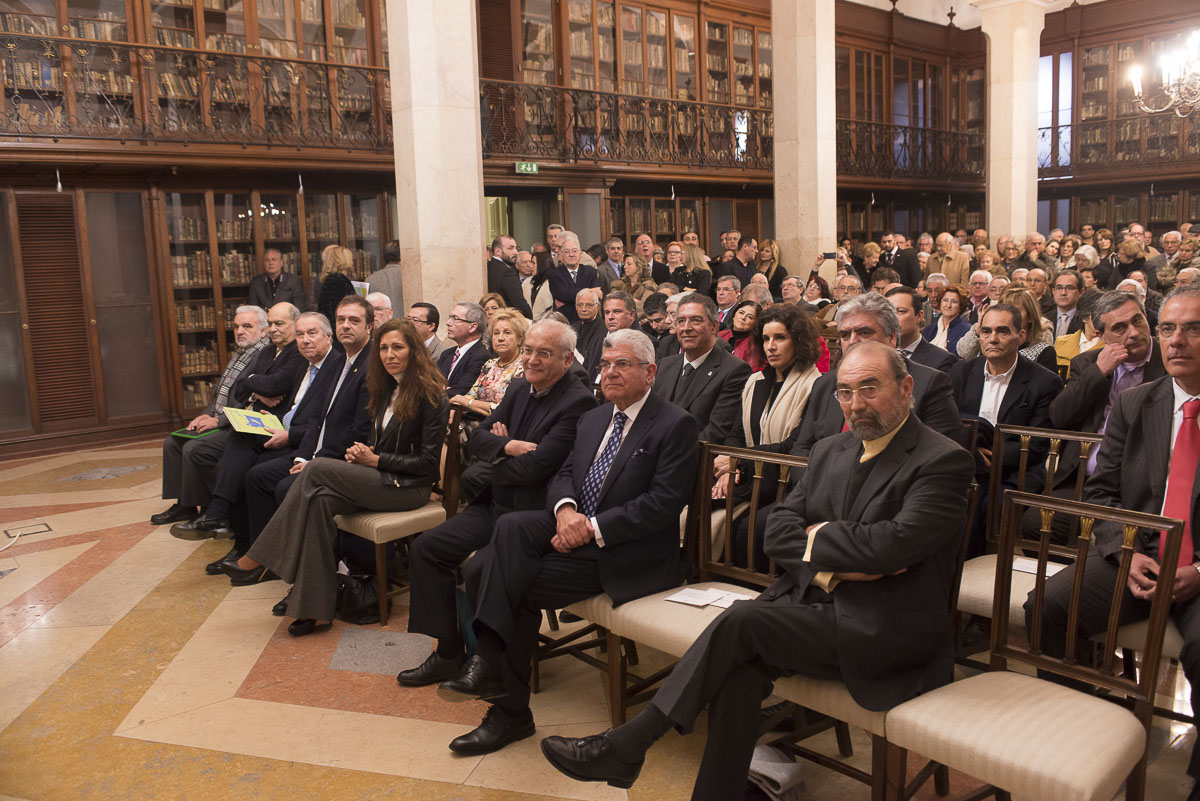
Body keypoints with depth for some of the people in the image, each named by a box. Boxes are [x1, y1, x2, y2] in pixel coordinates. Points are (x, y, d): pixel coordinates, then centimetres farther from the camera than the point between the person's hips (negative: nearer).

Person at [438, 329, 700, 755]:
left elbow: (664, 503, -15)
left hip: (627, 553, -7)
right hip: (573, 530, 7)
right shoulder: (592, 419, 18)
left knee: (520, 587, -21)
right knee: (511, 525, -23)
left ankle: (510, 712, -10)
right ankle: (490, 660, -23)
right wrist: (566, 509, -11)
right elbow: (563, 476, 14)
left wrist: (593, 528, -19)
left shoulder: (676, 425, -7)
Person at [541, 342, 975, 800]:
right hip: (812, 601, 6)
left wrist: (818, 536, -7)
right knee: (740, 669, -25)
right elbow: (778, 532, 6)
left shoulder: (943, 462, -9)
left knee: (741, 620, -23)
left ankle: (624, 747, -13)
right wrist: (831, 565, -12)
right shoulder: (831, 451, 14)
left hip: (888, 631, -6)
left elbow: (893, 543, -24)